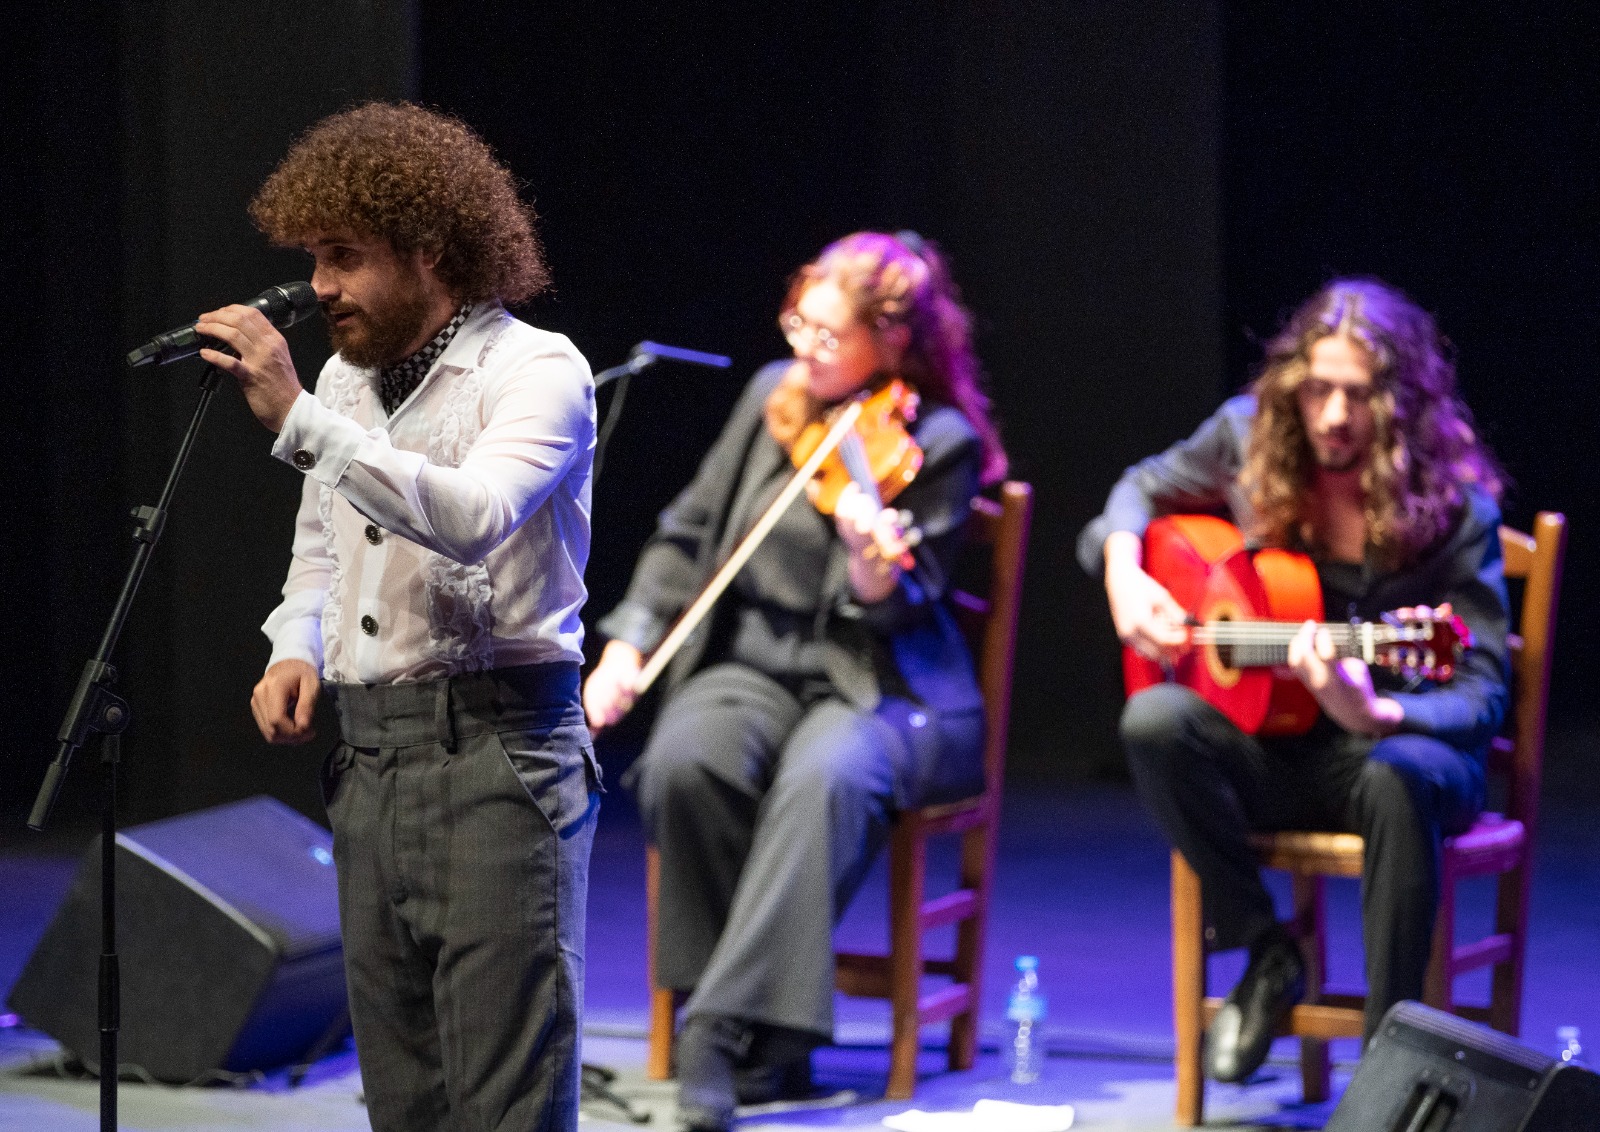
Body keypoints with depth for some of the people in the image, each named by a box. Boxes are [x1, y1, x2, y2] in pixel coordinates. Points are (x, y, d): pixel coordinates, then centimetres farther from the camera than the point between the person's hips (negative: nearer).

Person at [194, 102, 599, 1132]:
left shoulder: (536, 369, -8)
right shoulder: (343, 378, 15)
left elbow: (471, 515, -27)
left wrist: (298, 419, -29)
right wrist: (297, 649, 8)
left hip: (498, 747, -8)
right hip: (370, 756, 8)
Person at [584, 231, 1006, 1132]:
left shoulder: (941, 444, -6)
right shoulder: (773, 398, 9)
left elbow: (900, 611, -12)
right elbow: (689, 534, 16)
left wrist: (876, 567, -34)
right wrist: (629, 645, 5)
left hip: (883, 685, -4)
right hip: (752, 662, 4)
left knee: (825, 778, -38)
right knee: (684, 764, -31)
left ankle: (738, 1032, -38)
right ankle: (723, 990, -15)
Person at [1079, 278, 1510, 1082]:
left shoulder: (1453, 504, -14)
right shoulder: (1249, 438, -2)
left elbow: (1483, 692, -16)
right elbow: (1143, 490, 19)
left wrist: (1376, 715, -37)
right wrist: (1124, 571, -4)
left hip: (1394, 743, -3)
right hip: (1270, 751, 3)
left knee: (1400, 779, -40)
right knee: (1154, 721, -29)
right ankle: (1263, 950, -12)